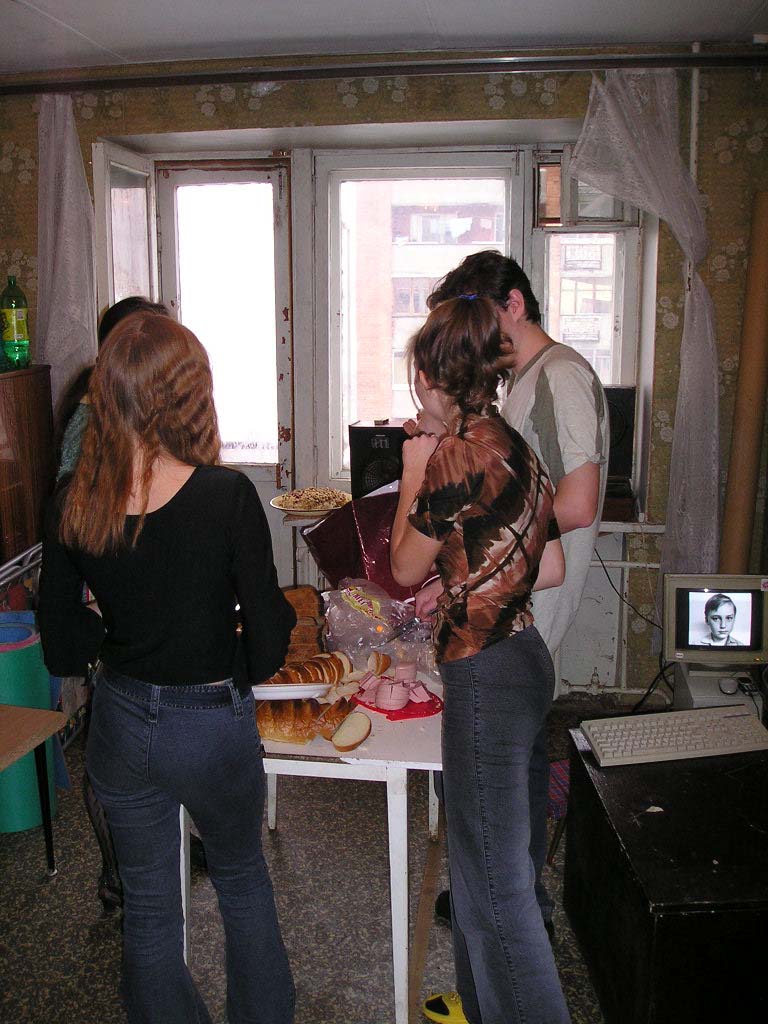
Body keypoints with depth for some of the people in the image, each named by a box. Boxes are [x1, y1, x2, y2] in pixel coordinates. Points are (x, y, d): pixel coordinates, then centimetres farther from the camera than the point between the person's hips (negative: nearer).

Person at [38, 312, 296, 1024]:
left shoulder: (73, 506, -11)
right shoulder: (226, 496, -23)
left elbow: (61, 651, -3)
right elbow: (268, 649, -19)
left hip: (119, 725, 3)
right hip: (212, 728, -2)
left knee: (147, 905, 22)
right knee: (242, 879, 25)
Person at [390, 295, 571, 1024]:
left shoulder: (456, 453, -18)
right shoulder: (514, 447, 9)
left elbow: (405, 568, -7)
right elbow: (551, 569, 13)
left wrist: (413, 473, 1)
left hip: (487, 676, -10)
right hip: (519, 657, 10)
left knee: (496, 879, 4)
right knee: (479, 859, 24)